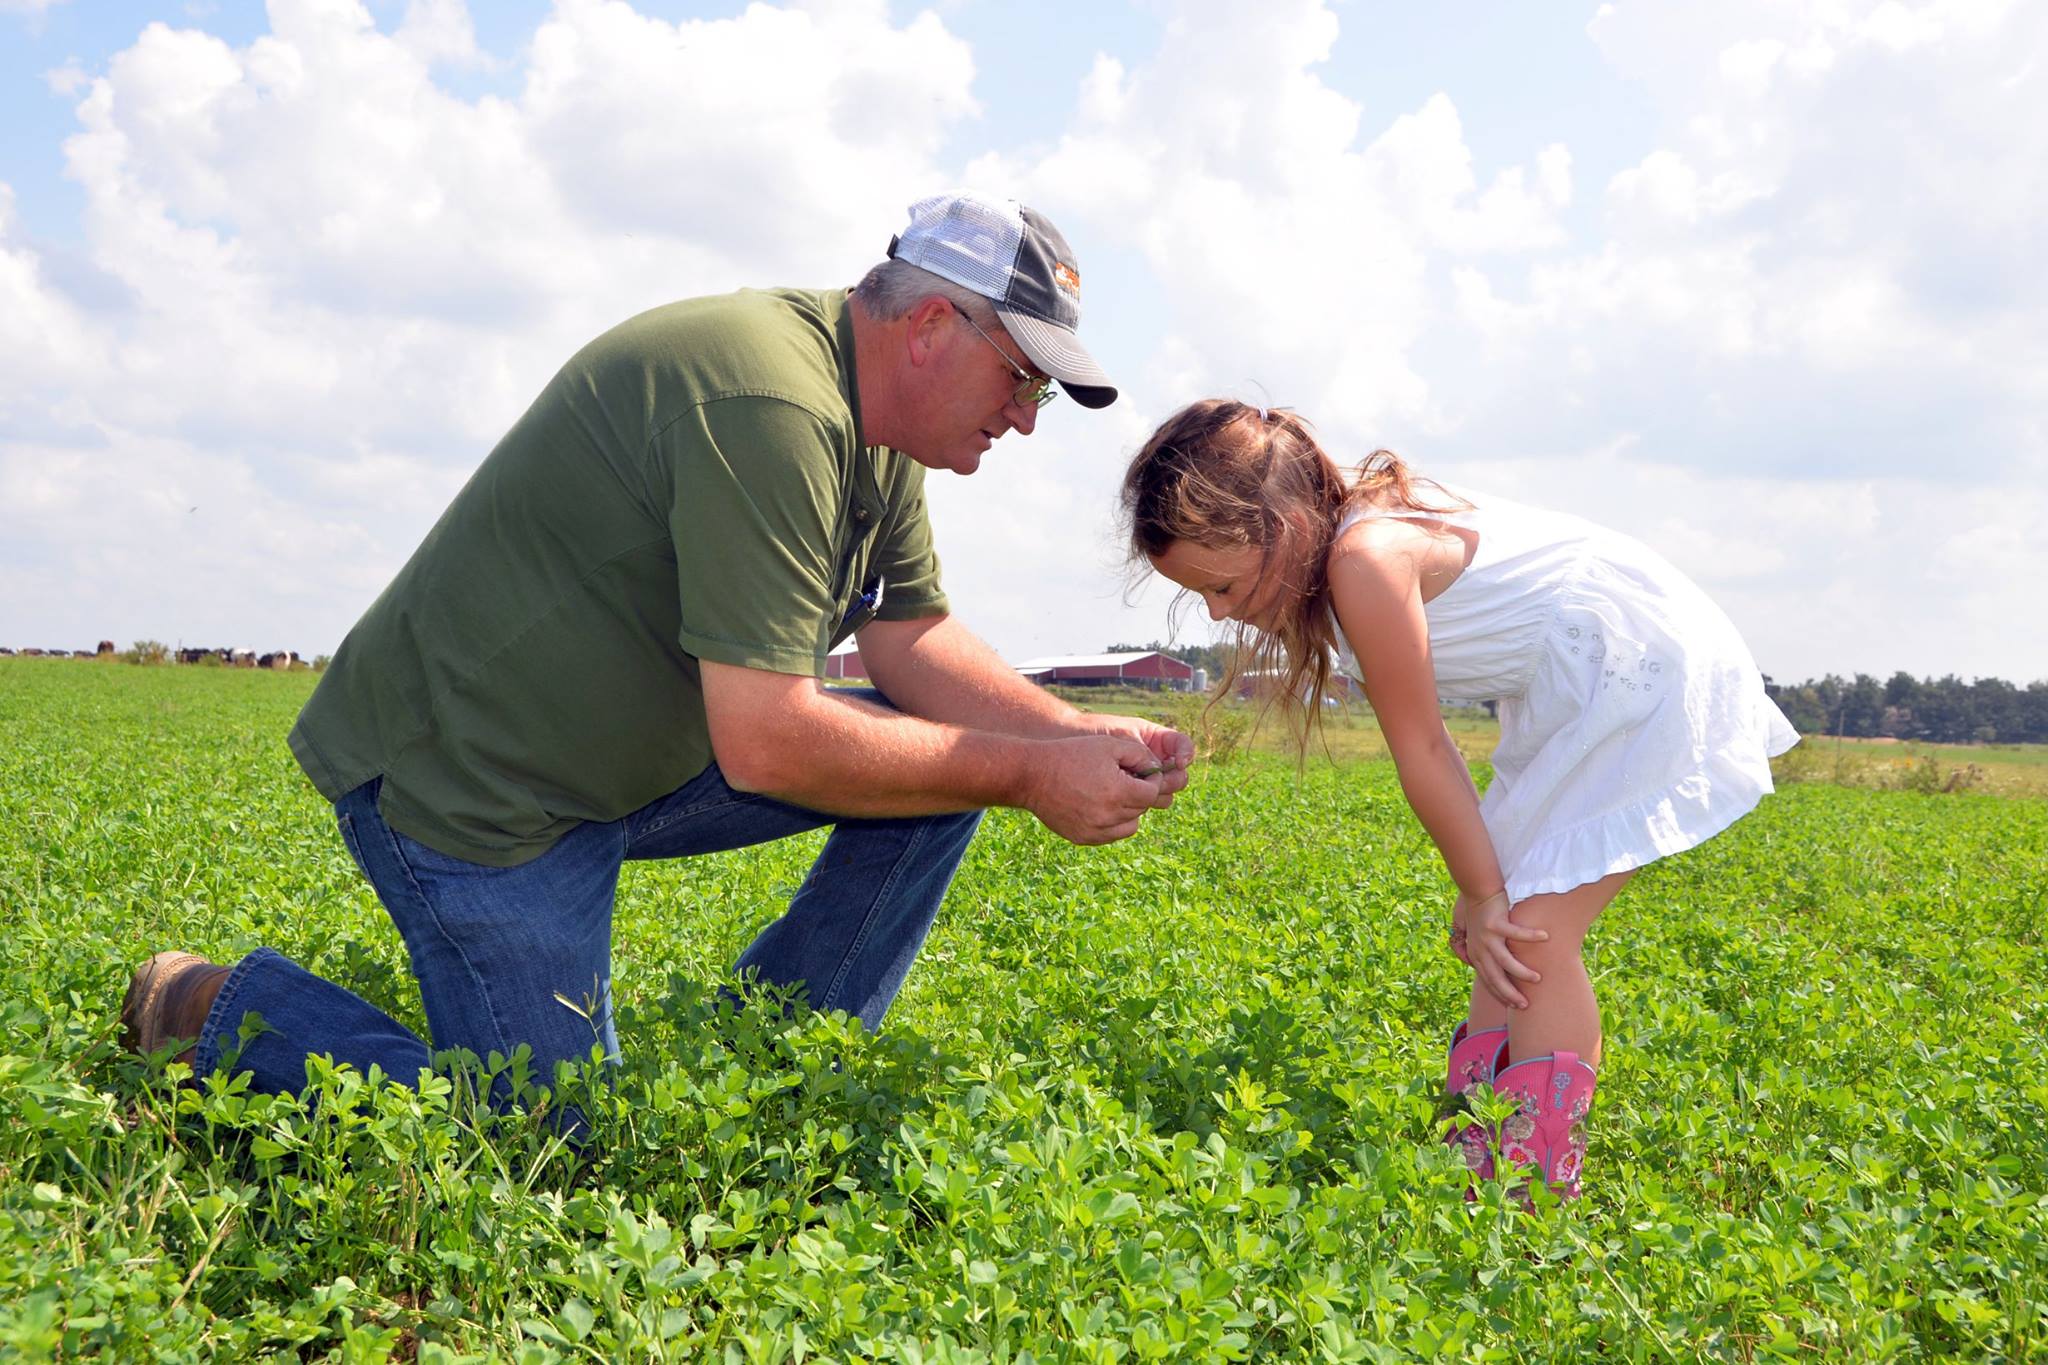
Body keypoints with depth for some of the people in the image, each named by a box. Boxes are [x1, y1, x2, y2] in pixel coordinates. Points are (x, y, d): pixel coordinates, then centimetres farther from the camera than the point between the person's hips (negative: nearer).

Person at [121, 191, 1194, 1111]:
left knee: (951, 768, 2)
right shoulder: (771, 409, -29)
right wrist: (1028, 776, -23)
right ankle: (225, 1010, 9)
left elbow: (914, 638, 7)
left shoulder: (870, 425, 5)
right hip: (465, 781, -10)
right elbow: (767, 744, -31)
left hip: (633, 754, 10)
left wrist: (1076, 734, -9)